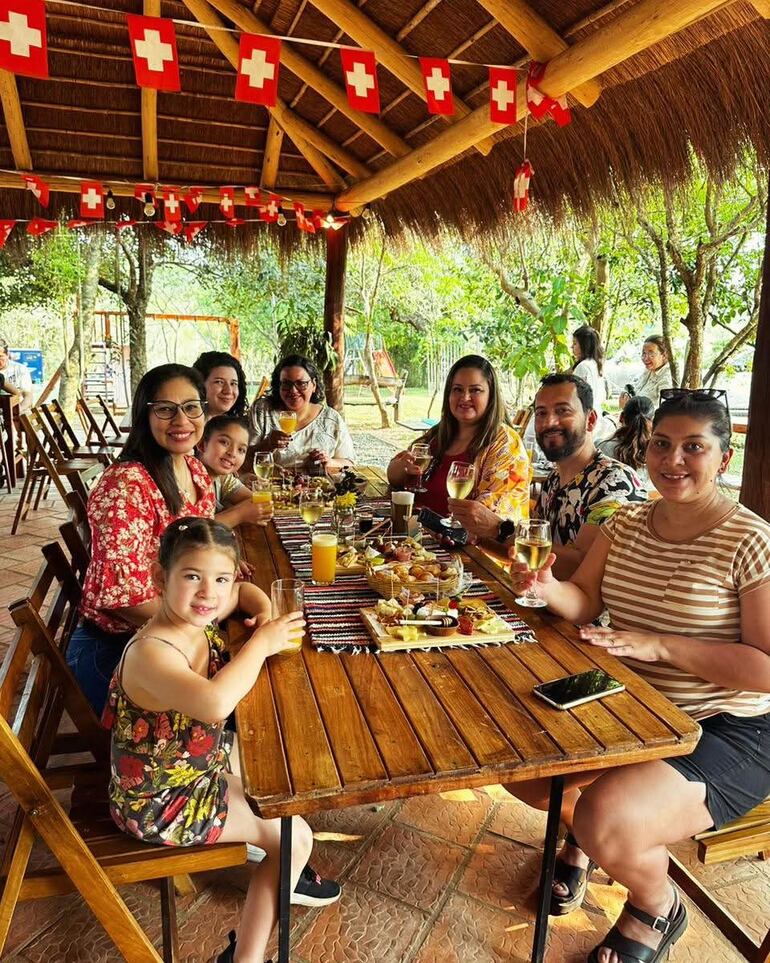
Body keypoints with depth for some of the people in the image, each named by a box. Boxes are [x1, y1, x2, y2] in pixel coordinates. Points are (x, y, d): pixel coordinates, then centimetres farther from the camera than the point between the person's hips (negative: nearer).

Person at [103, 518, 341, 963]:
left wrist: (264, 610, -12)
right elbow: (214, 702, -54)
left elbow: (244, 591, 11)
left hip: (200, 760, 8)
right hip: (160, 803, -8)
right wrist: (261, 644, -38)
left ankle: (276, 869, 44)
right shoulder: (151, 652, -35)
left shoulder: (196, 618, -11)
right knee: (294, 837, 0)